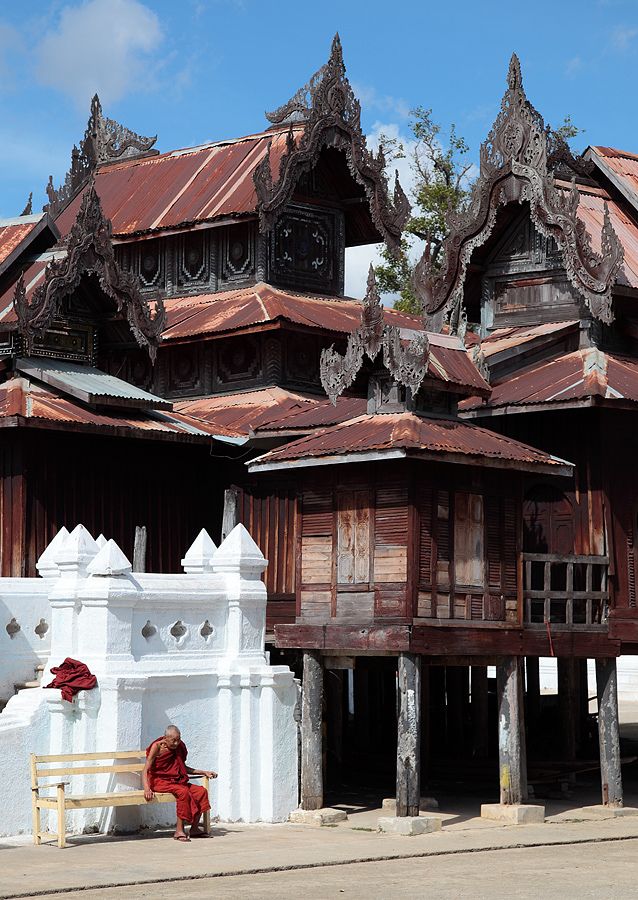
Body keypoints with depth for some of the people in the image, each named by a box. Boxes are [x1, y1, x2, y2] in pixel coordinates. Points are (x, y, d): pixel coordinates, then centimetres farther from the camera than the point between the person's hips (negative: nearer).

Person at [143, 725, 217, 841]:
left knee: (201, 791, -12)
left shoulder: (179, 747, 8)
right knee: (183, 792, -33)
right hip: (159, 781, -7)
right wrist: (146, 788, -33)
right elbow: (145, 770, -16)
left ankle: (194, 829, -6)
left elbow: (184, 768, 23)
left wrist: (204, 772, 15)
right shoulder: (157, 747, -11)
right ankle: (179, 831, -29)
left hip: (176, 781, 7)